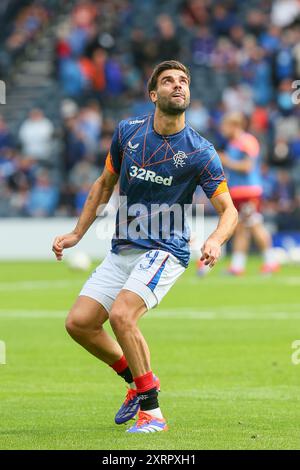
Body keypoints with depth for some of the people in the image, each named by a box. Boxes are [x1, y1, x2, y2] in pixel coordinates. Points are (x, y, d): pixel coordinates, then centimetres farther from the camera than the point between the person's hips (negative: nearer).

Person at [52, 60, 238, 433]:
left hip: (164, 251, -5)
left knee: (122, 315, -27)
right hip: (122, 250, 5)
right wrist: (77, 233, 15)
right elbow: (105, 183, 17)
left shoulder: (200, 152, -10)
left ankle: (151, 412, -15)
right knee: (79, 322, -5)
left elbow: (228, 210, -7)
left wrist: (215, 241, -28)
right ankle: (137, 380, 20)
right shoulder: (128, 132, 2)